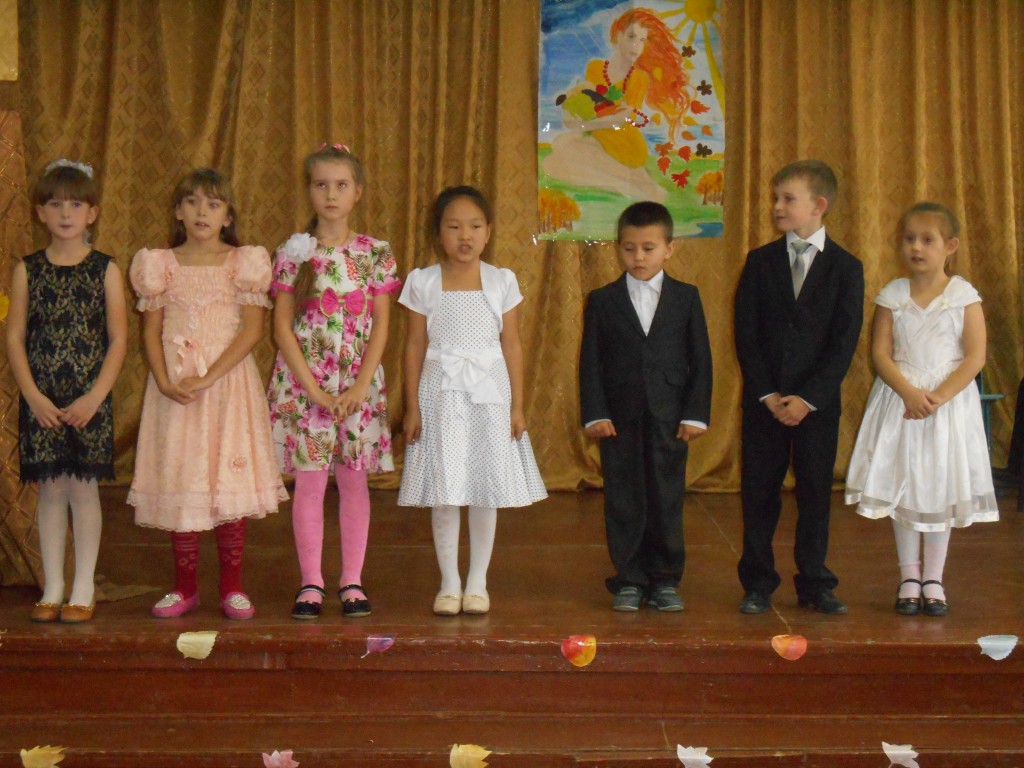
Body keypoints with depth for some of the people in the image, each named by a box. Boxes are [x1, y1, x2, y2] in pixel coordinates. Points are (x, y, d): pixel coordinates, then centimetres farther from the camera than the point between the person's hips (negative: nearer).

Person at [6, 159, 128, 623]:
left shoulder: (105, 270, -1)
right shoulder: (27, 270, 3)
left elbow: (118, 340, -2)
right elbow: (14, 339, 2)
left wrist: (93, 398, -11)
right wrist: (34, 397, -8)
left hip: (89, 400, -1)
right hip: (42, 402, 1)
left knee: (83, 488, 1)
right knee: (50, 489, 6)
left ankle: (83, 589, 11)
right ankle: (52, 588, 16)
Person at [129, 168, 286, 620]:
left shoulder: (243, 262, 1)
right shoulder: (162, 264, 7)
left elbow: (252, 330, -6)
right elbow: (151, 330, 5)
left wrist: (206, 378, -15)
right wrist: (164, 381, -11)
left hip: (228, 380, -2)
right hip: (173, 385, 2)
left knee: (231, 477, -3)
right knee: (179, 480, 3)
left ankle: (231, 586, 8)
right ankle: (185, 587, 13)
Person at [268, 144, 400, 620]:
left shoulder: (375, 254, 3)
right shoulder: (293, 253, 0)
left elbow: (380, 326, 1)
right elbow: (282, 327, -2)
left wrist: (359, 388, -9)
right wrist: (313, 388, -10)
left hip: (358, 382, 1)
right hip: (303, 380, -1)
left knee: (354, 480, 5)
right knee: (309, 481, 1)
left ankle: (352, 582, 13)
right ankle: (310, 583, 9)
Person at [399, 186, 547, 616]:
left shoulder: (502, 282, 2)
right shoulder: (423, 282, 0)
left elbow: (511, 345, 4)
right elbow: (415, 346, 3)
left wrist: (517, 406, 2)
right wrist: (412, 406, 0)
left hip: (489, 391, 1)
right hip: (441, 391, -1)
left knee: (487, 489, 4)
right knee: (443, 491, 0)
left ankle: (477, 582, 16)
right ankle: (449, 583, 13)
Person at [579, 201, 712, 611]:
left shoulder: (686, 297, 5)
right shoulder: (602, 301, 3)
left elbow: (700, 360, 4)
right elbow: (590, 362, 2)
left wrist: (695, 415, -3)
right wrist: (595, 415, -7)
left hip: (669, 420, 0)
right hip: (619, 420, 0)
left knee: (667, 501, 4)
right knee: (623, 503, 3)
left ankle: (665, 580, 15)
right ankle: (629, 580, 13)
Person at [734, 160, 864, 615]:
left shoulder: (846, 268, 0)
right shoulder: (760, 262, 4)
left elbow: (845, 342, -5)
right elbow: (745, 334, 0)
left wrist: (808, 398, -13)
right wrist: (766, 394, -9)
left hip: (817, 403, -1)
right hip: (763, 401, 1)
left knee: (816, 493, 5)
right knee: (759, 493, 4)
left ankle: (814, 585, 16)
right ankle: (758, 585, 14)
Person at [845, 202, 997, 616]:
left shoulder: (964, 296, -4)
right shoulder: (892, 295, 1)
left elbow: (974, 357, -8)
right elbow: (880, 353, -3)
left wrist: (938, 397, -18)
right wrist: (909, 392, -18)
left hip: (949, 400, -1)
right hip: (899, 397, 1)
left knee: (941, 489, 4)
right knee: (902, 488, 4)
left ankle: (933, 580, 16)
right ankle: (909, 577, 17)